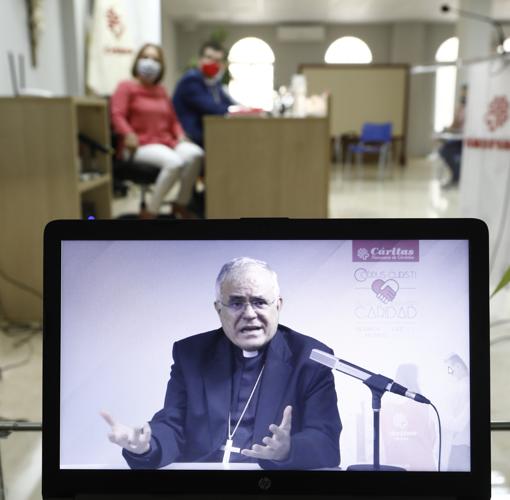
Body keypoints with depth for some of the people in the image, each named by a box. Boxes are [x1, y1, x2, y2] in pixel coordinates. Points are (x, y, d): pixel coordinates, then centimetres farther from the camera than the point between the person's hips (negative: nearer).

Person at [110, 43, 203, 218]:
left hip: (167, 142, 6)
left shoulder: (161, 90, 24)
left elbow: (173, 119, 28)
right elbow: (117, 115, -8)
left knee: (195, 154, -27)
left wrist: (180, 135, 7)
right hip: (141, 145, -6)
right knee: (174, 162, -36)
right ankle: (150, 213, -24)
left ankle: (181, 204, -11)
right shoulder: (126, 87, 6)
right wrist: (129, 135, -26)